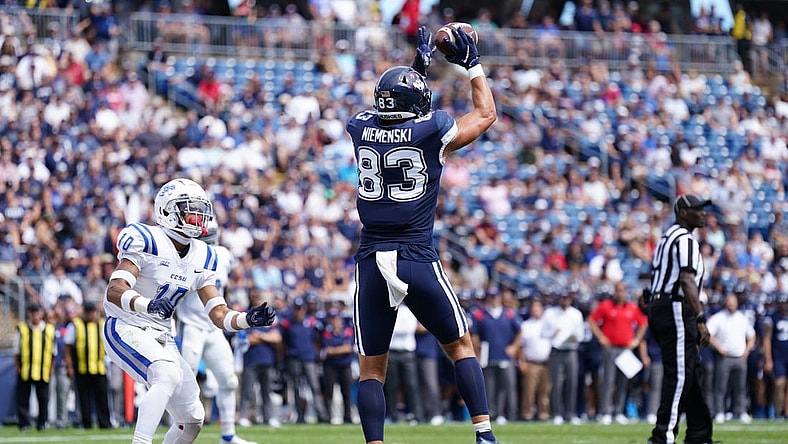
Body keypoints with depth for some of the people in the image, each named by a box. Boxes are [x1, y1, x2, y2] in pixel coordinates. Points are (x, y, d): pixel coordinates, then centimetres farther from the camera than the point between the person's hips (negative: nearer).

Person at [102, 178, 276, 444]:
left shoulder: (201, 258, 7)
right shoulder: (146, 242, -15)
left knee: (192, 421, 5)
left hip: (161, 338, 8)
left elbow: (219, 315, 6)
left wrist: (248, 319, -14)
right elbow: (115, 292, -27)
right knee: (168, 375, -35)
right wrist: (148, 305, -46)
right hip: (126, 329, -8)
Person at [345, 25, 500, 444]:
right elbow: (485, 114, 13)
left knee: (371, 369, 8)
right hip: (419, 262, -2)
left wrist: (419, 64, 36)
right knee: (461, 346, 15)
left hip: (372, 264, 2)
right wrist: (472, 64, 22)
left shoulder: (361, 129, 4)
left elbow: (390, 115, 29)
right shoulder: (432, 132, -5)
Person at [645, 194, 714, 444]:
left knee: (690, 371, 15)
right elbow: (687, 281, -21)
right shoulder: (685, 239, -12)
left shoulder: (668, 237, 20)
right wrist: (700, 320, -25)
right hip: (676, 310, -11)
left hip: (658, 308, 11)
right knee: (679, 374, -11)